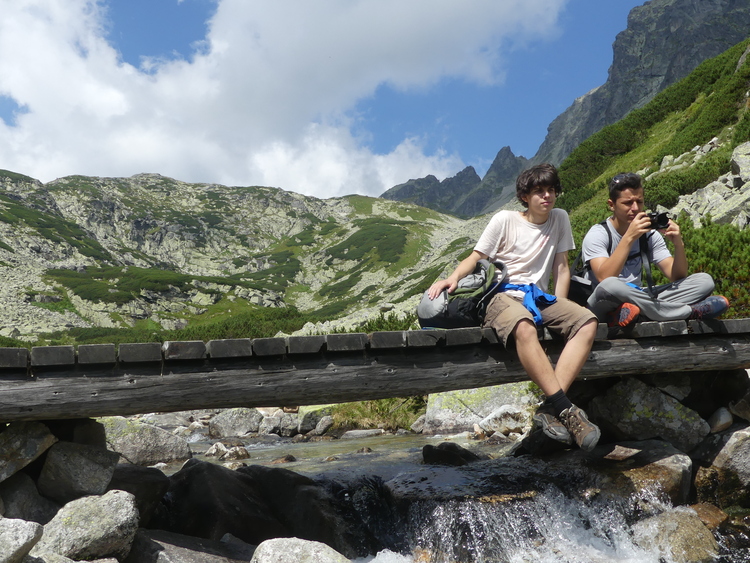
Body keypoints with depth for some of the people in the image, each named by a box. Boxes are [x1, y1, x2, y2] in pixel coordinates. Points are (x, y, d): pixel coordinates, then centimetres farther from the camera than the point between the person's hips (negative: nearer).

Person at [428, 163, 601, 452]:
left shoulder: (560, 219, 12)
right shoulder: (505, 220, 0)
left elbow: (562, 269, 13)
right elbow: (475, 258, 0)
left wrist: (559, 311, 2)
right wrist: (453, 277, -21)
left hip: (538, 296, 5)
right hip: (503, 296, -5)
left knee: (588, 322, -25)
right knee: (525, 328, -40)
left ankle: (549, 410, -32)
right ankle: (567, 411, -37)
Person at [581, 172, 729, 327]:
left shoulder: (649, 234, 8)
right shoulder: (597, 234, -8)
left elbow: (677, 277, 1)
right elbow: (604, 279, -27)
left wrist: (678, 244, -16)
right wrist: (629, 237, -29)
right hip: (604, 307, -6)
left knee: (704, 281, -7)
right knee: (609, 286, -40)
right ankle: (691, 311, -24)